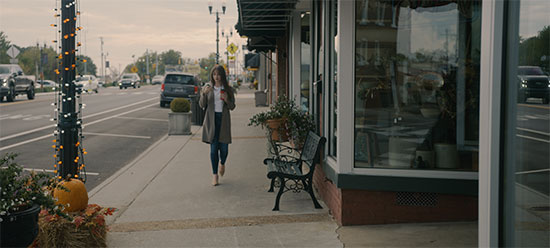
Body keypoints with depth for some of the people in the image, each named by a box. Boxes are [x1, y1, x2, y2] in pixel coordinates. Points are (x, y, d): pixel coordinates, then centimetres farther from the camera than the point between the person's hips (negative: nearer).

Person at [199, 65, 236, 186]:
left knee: (224, 147, 0)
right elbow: (201, 105, -2)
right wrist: (204, 93, -19)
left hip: (224, 119, 1)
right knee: (213, 147, -3)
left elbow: (232, 107, 6)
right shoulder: (208, 88, 3)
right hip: (211, 119, -1)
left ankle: (222, 163, 34)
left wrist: (226, 100, -14)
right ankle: (214, 174, 5)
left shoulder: (228, 90, 3)